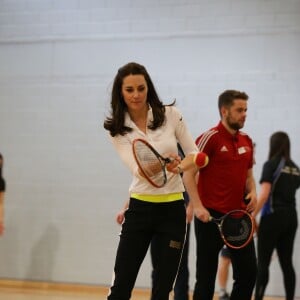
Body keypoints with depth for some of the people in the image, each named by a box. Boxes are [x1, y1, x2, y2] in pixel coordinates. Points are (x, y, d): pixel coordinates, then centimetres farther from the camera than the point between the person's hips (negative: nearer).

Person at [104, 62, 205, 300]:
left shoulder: (171, 114, -3)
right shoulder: (117, 128, -4)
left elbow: (194, 153, 3)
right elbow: (137, 169, -15)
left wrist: (180, 165, -20)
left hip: (173, 210, 0)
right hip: (140, 209, 0)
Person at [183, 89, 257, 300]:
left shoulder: (247, 141, 11)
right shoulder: (210, 138, -9)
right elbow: (189, 174, -10)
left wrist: (252, 192, 2)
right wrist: (198, 206, -19)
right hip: (211, 216, -6)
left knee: (248, 272, 6)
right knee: (206, 276, 1)